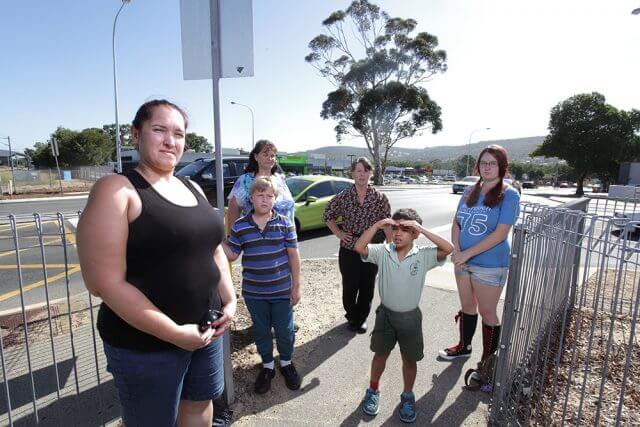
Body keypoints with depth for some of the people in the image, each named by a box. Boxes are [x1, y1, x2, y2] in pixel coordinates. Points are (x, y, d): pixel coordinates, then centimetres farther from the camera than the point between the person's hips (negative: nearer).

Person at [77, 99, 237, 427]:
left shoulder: (193, 189, 6)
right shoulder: (116, 190, -14)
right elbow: (105, 282, -20)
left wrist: (229, 301, 0)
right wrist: (175, 333, -19)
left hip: (206, 328, 6)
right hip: (145, 344, -6)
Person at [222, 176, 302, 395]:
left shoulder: (285, 223, -7)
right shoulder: (239, 226, -5)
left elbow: (293, 255, -3)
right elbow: (231, 255, 0)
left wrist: (296, 286, -2)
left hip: (282, 290, -1)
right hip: (254, 292, 1)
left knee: (285, 330, 13)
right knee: (261, 331, 18)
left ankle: (286, 363, 41)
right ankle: (267, 366, 41)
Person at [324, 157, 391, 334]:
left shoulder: (380, 198, -4)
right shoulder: (344, 196, -4)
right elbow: (328, 215, 9)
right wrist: (339, 233, 0)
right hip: (348, 250, 0)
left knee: (367, 287, 10)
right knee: (349, 286, 6)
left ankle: (361, 318, 35)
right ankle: (351, 315, 35)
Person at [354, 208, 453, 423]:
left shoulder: (423, 255, -13)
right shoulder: (383, 252, -11)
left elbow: (448, 248, -26)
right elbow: (359, 247, -23)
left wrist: (422, 229, -30)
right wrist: (377, 225, -27)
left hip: (410, 316, 0)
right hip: (385, 313, 1)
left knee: (410, 360, 17)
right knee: (380, 354, 19)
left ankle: (407, 396, 42)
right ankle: (373, 390, 42)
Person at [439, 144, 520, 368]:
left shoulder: (509, 195, -10)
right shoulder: (470, 192, 7)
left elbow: (500, 234, -18)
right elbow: (456, 224, 6)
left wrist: (467, 253, -19)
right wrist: (456, 251, -10)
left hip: (490, 265, -5)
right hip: (463, 262, 5)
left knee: (487, 312, 7)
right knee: (467, 307, 20)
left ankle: (488, 360, 26)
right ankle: (464, 346, 39)